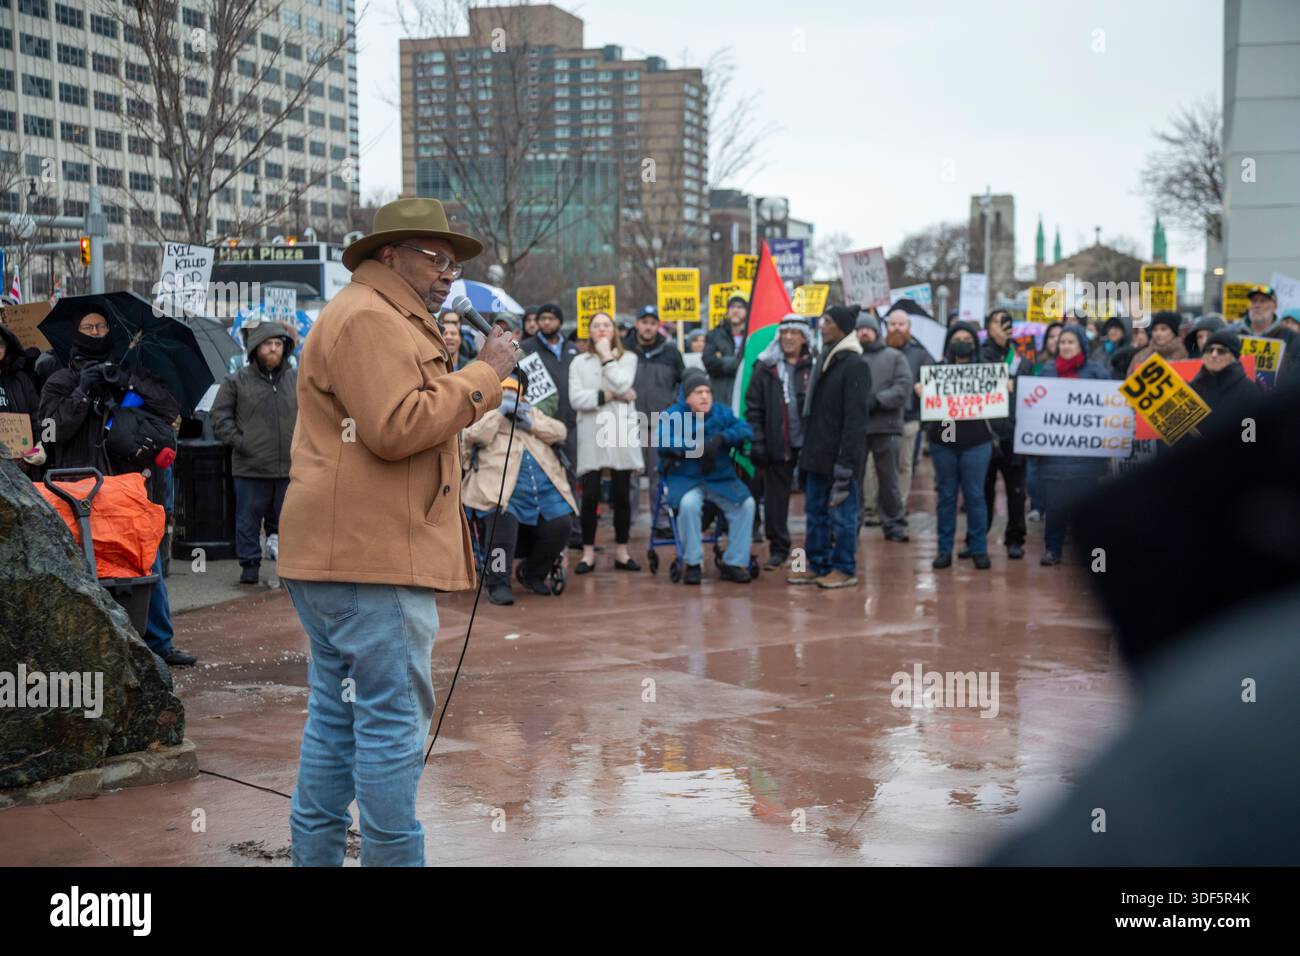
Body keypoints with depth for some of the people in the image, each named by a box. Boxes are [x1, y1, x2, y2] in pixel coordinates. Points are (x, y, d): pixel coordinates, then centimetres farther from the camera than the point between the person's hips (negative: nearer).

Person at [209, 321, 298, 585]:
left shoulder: (297, 380, 11)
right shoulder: (237, 381, 3)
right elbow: (219, 416, 4)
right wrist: (238, 441, -7)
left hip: (289, 466, 2)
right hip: (250, 467, -2)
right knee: (248, 518, 3)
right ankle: (250, 564, 12)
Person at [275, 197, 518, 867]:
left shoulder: (384, 320, 25)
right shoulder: (368, 317, -11)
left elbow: (412, 418, 24)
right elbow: (398, 428, -21)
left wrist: (481, 382, 9)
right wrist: (483, 373, -14)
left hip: (339, 553, 11)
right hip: (372, 555, -11)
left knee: (337, 713, 14)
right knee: (393, 718, -8)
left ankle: (315, 854, 20)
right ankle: (393, 856, -3)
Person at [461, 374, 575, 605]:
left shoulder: (532, 413, 32)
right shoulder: (485, 417, 19)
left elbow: (559, 432, 17)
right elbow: (473, 435, -4)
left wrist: (530, 424, 4)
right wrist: (500, 411, -1)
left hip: (545, 490, 4)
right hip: (501, 490, -4)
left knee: (560, 523, -19)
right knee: (503, 520, -35)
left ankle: (533, 573, 6)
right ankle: (498, 583, -23)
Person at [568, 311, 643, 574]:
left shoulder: (627, 358, 10)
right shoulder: (579, 362, 10)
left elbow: (622, 384, -11)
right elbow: (576, 398, -5)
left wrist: (607, 356, -1)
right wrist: (609, 396, -9)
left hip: (621, 432, 0)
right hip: (591, 434, 0)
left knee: (622, 494, 4)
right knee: (590, 496, -4)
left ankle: (621, 551, 13)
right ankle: (588, 553, 3)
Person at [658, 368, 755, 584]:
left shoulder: (722, 412, 12)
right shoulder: (672, 415, 2)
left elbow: (745, 430, -4)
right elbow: (664, 443, -16)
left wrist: (722, 438, -23)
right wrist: (697, 449, -26)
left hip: (721, 479, 3)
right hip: (685, 478, -3)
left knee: (746, 503, -20)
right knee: (689, 503, -34)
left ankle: (733, 563, -8)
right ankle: (692, 563, -16)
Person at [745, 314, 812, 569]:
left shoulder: (815, 366, 1)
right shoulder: (765, 367, 4)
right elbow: (753, 407, 2)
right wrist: (757, 441, -5)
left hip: (809, 442, -1)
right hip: (778, 444, 1)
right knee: (776, 497, 6)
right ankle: (778, 549, 17)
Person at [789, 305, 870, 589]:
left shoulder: (854, 365, -12)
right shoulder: (823, 360, 15)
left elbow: (855, 417, -17)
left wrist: (846, 460, -21)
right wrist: (807, 452, 15)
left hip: (839, 456, -8)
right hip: (817, 454, 9)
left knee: (842, 513, 0)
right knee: (815, 512, 11)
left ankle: (845, 569, 7)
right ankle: (817, 565, 19)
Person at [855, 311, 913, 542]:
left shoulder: (894, 357, 11)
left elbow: (903, 388, -2)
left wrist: (876, 401, -14)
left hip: (886, 427, 0)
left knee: (888, 479, 5)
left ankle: (893, 524, 12)